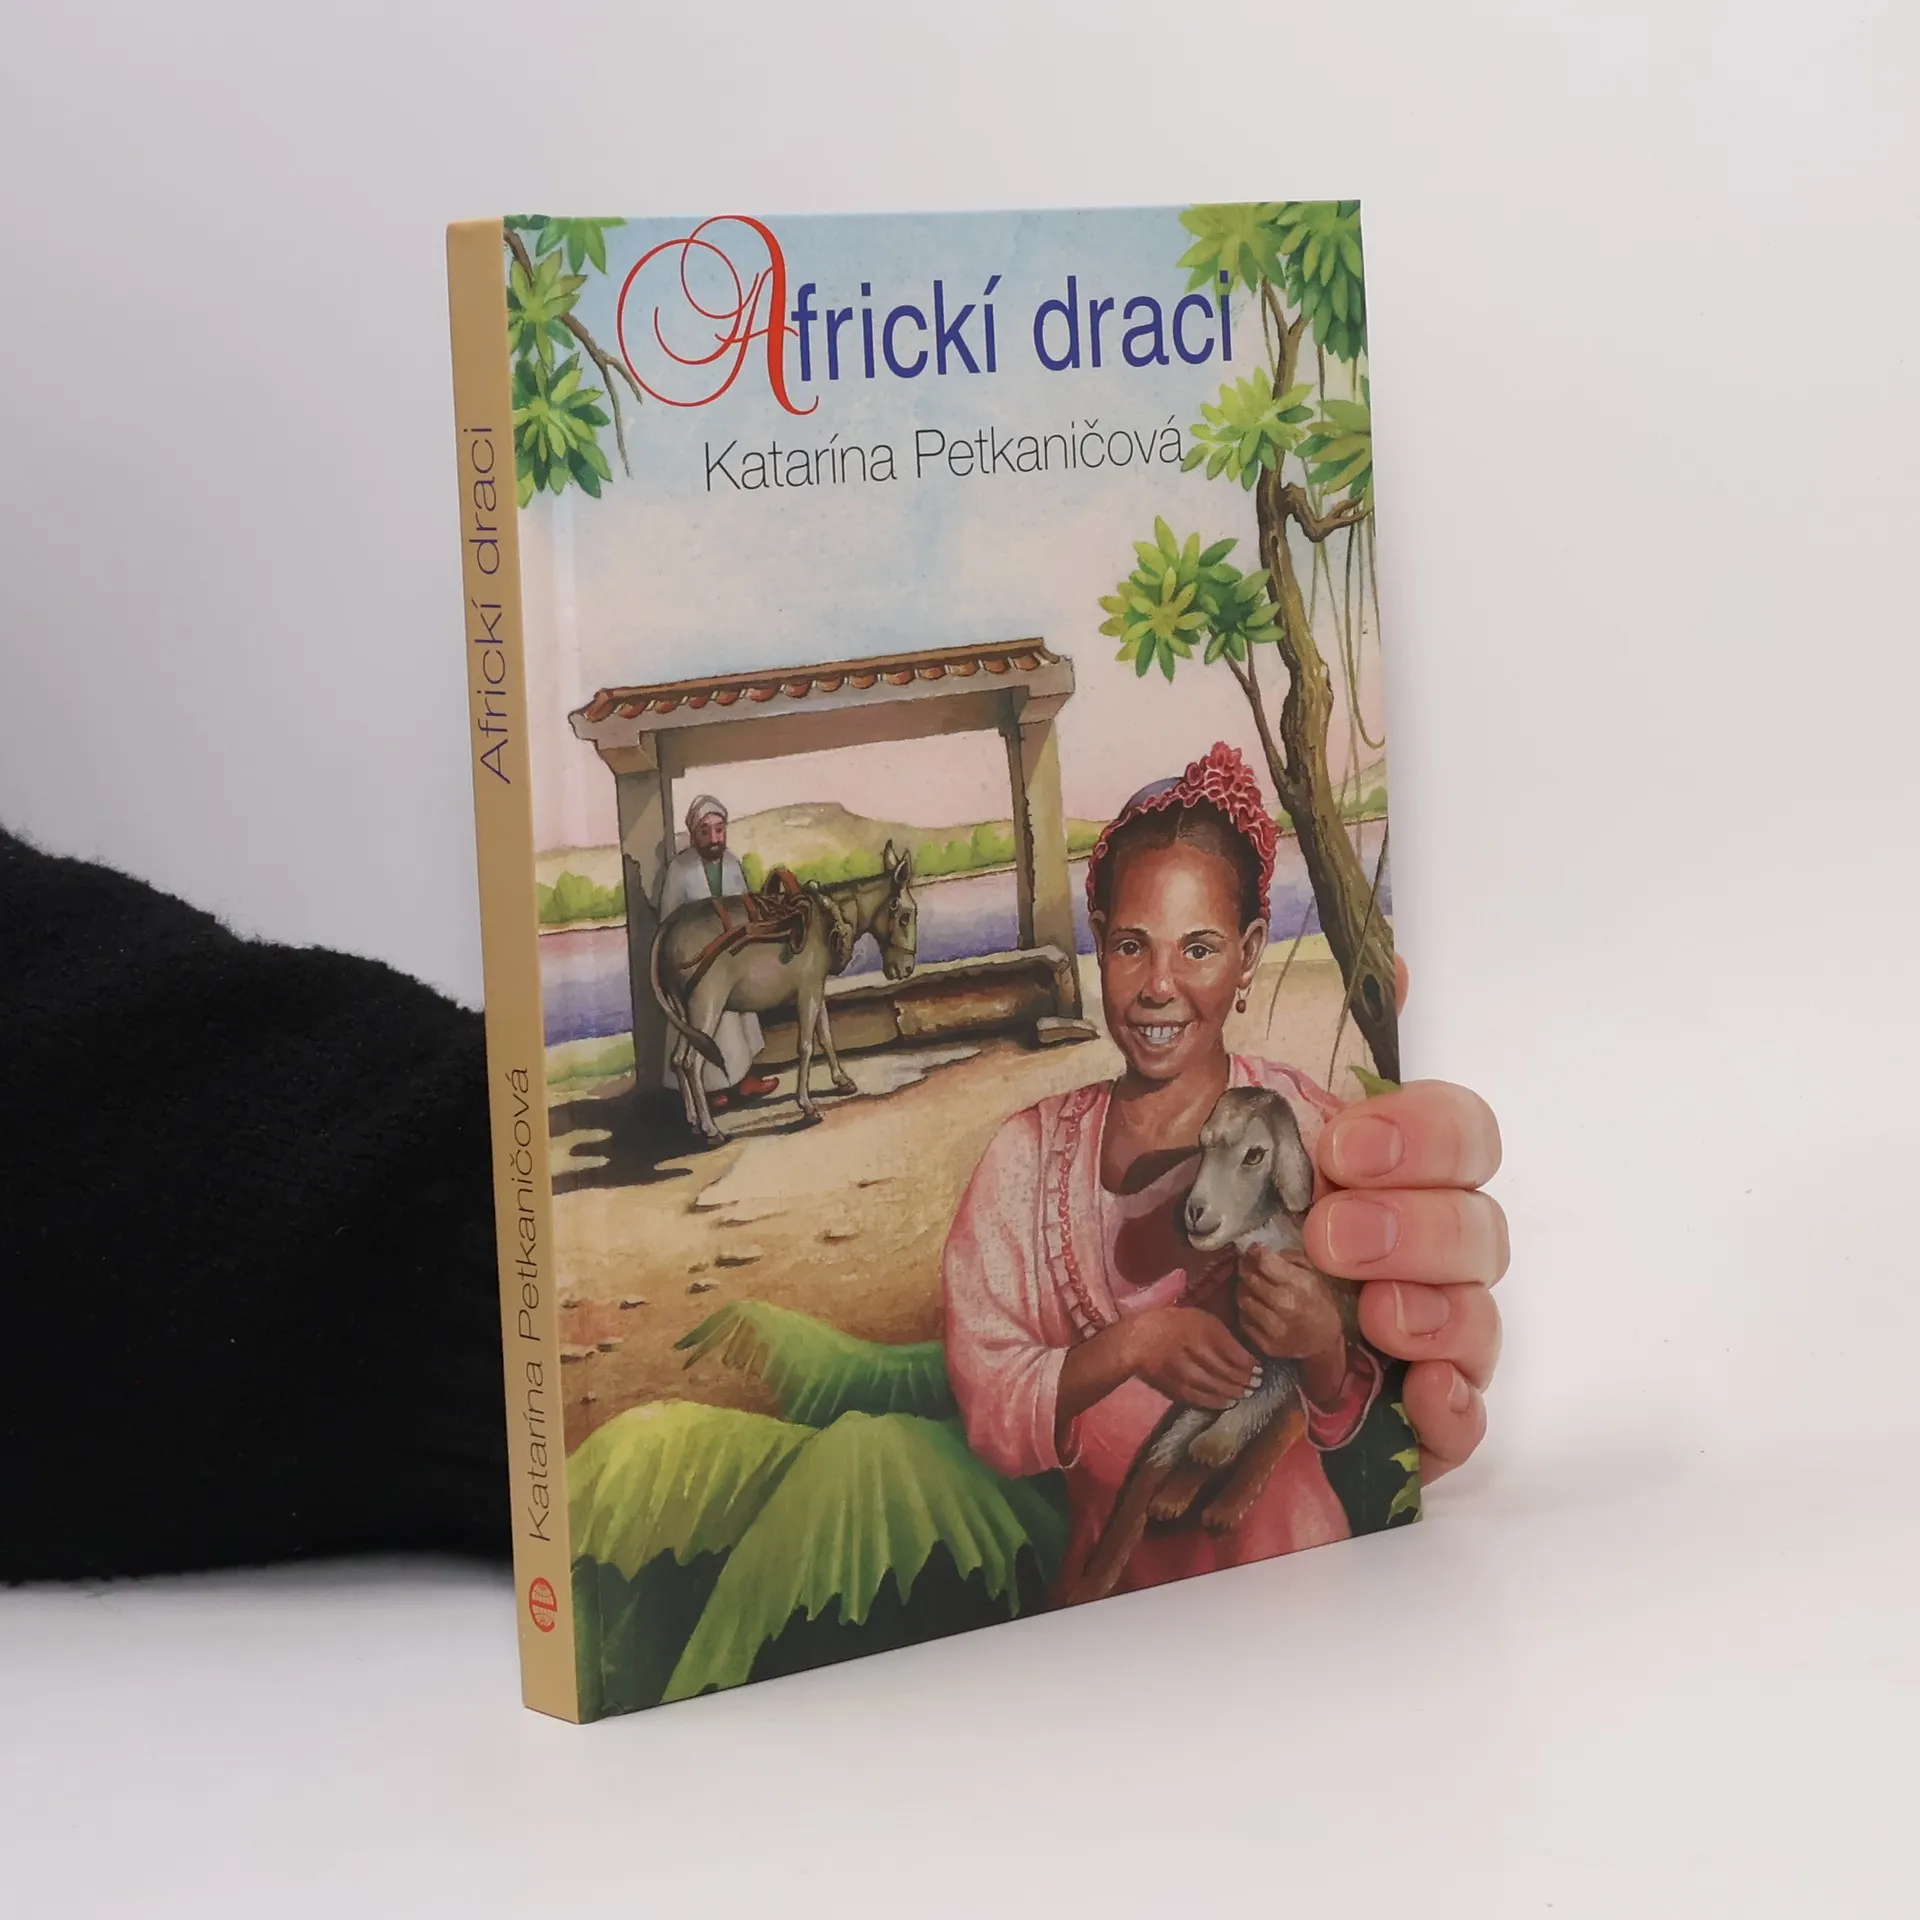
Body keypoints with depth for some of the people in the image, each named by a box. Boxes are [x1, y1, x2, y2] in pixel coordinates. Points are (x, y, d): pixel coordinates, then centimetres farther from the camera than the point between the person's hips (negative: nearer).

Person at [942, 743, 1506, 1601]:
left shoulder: (1309, 1131, -1)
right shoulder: (1029, 1153, 5)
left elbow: (1352, 1419, 1)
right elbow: (985, 1406, -2)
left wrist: (1320, 1347, -20)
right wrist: (1129, 1347, -18)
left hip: (1288, 1563, -2)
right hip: (1109, 1578, 2)